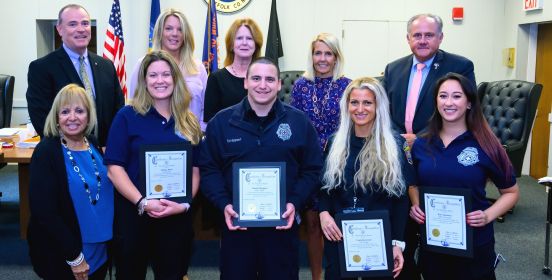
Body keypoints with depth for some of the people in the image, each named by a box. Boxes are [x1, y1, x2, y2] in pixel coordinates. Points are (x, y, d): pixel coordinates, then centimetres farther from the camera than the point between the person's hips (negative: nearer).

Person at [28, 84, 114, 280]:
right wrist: (74, 256, -18)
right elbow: (43, 211, -19)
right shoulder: (46, 152, -15)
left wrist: (107, 238, 4)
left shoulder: (93, 145, 2)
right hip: (61, 258, -5)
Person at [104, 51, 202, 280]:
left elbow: (195, 169, 7)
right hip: (133, 214, -3)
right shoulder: (127, 116, -4)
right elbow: (114, 168, -9)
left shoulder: (189, 122, 7)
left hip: (177, 216, 3)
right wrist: (142, 202, -19)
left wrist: (185, 204, -9)